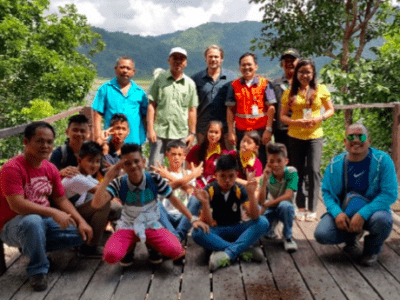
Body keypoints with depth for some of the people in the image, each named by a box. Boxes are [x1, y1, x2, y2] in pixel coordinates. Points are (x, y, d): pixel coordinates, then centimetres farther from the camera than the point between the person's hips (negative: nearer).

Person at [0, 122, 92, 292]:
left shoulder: (51, 169, 3)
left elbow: (61, 200, 6)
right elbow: (17, 205, -28)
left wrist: (81, 221, -7)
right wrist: (53, 212, -35)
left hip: (45, 221, 7)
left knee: (82, 234, -7)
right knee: (33, 221, -40)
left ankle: (31, 246, 7)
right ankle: (38, 270, -16)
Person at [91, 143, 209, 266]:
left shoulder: (154, 179, -14)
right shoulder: (119, 183, -14)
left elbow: (173, 199, -3)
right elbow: (96, 204, -25)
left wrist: (192, 219, -8)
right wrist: (108, 177, -28)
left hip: (152, 226, 0)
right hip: (127, 227, 0)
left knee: (176, 251, -26)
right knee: (110, 255, -30)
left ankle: (152, 246, 10)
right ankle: (130, 247, 8)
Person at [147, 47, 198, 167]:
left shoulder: (190, 84, 9)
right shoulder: (160, 80, 5)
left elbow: (192, 110, 11)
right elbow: (151, 105, 2)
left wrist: (192, 133, 8)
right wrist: (150, 129, -5)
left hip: (181, 134, 2)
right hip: (159, 131, -1)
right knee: (154, 166, 0)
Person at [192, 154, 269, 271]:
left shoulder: (240, 190, -7)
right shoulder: (209, 191, -12)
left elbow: (254, 217, -16)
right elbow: (207, 223, -16)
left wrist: (251, 194, -29)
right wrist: (205, 203, -34)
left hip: (236, 231, 2)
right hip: (216, 232, -1)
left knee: (263, 222, -23)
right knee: (197, 232, -34)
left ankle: (228, 254, -31)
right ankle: (244, 251, -30)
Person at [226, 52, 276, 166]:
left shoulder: (265, 83, 2)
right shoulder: (235, 85, 7)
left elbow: (271, 108, -3)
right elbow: (230, 109, 5)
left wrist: (268, 130, -9)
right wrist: (231, 132, -1)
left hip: (261, 131, -2)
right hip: (241, 132, 2)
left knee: (262, 164, 1)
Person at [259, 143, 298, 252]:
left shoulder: (291, 172, -18)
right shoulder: (267, 176, -13)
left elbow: (288, 196, -25)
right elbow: (260, 201, -22)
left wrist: (266, 205, -23)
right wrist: (265, 180, -31)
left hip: (285, 209, -2)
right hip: (271, 210, 2)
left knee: (285, 205, -38)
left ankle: (288, 237, -10)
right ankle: (271, 228, 15)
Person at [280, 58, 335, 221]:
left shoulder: (321, 89, 3)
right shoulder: (290, 93, 4)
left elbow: (331, 110, 8)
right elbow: (283, 116, 4)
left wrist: (320, 118, -12)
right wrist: (296, 122, -14)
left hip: (314, 136, -1)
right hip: (295, 137, 1)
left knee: (313, 171, -9)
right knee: (298, 173, 7)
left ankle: (312, 209, 1)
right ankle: (301, 208, 19)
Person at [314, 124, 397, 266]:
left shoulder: (382, 160, -12)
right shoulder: (335, 164, -3)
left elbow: (390, 194, -19)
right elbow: (326, 192, -1)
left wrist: (362, 214, -29)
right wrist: (337, 213, -22)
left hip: (372, 211, -2)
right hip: (343, 212, 2)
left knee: (381, 219, -38)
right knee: (321, 234, -22)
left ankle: (372, 249, 1)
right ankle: (352, 237, 16)